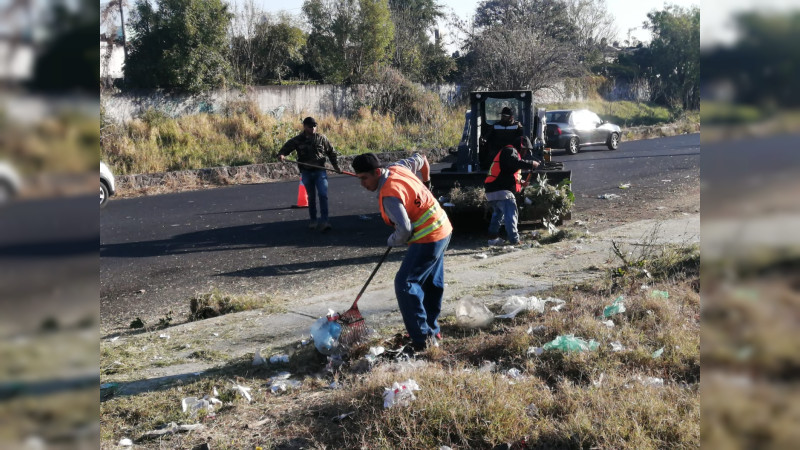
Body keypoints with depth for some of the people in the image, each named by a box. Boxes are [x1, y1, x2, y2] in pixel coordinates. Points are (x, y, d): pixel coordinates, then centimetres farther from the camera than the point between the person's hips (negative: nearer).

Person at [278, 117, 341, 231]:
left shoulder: (321, 138, 2)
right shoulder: (297, 140, -1)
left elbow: (332, 152, 11)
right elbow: (286, 147, -3)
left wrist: (336, 166, 9)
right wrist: (281, 155, -25)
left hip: (320, 171, -1)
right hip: (306, 173, 1)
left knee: (323, 195, -13)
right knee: (311, 197, 10)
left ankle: (324, 221, -14)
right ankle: (313, 220, 22)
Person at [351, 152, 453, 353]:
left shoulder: (389, 195, -24)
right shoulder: (397, 167, 2)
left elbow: (404, 230, -27)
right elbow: (420, 159, 21)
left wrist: (392, 241, -5)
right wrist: (426, 180, 39)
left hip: (428, 238, -11)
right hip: (443, 230, 11)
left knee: (405, 284, -12)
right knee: (432, 283, 20)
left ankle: (422, 339, -12)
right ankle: (432, 330, 33)